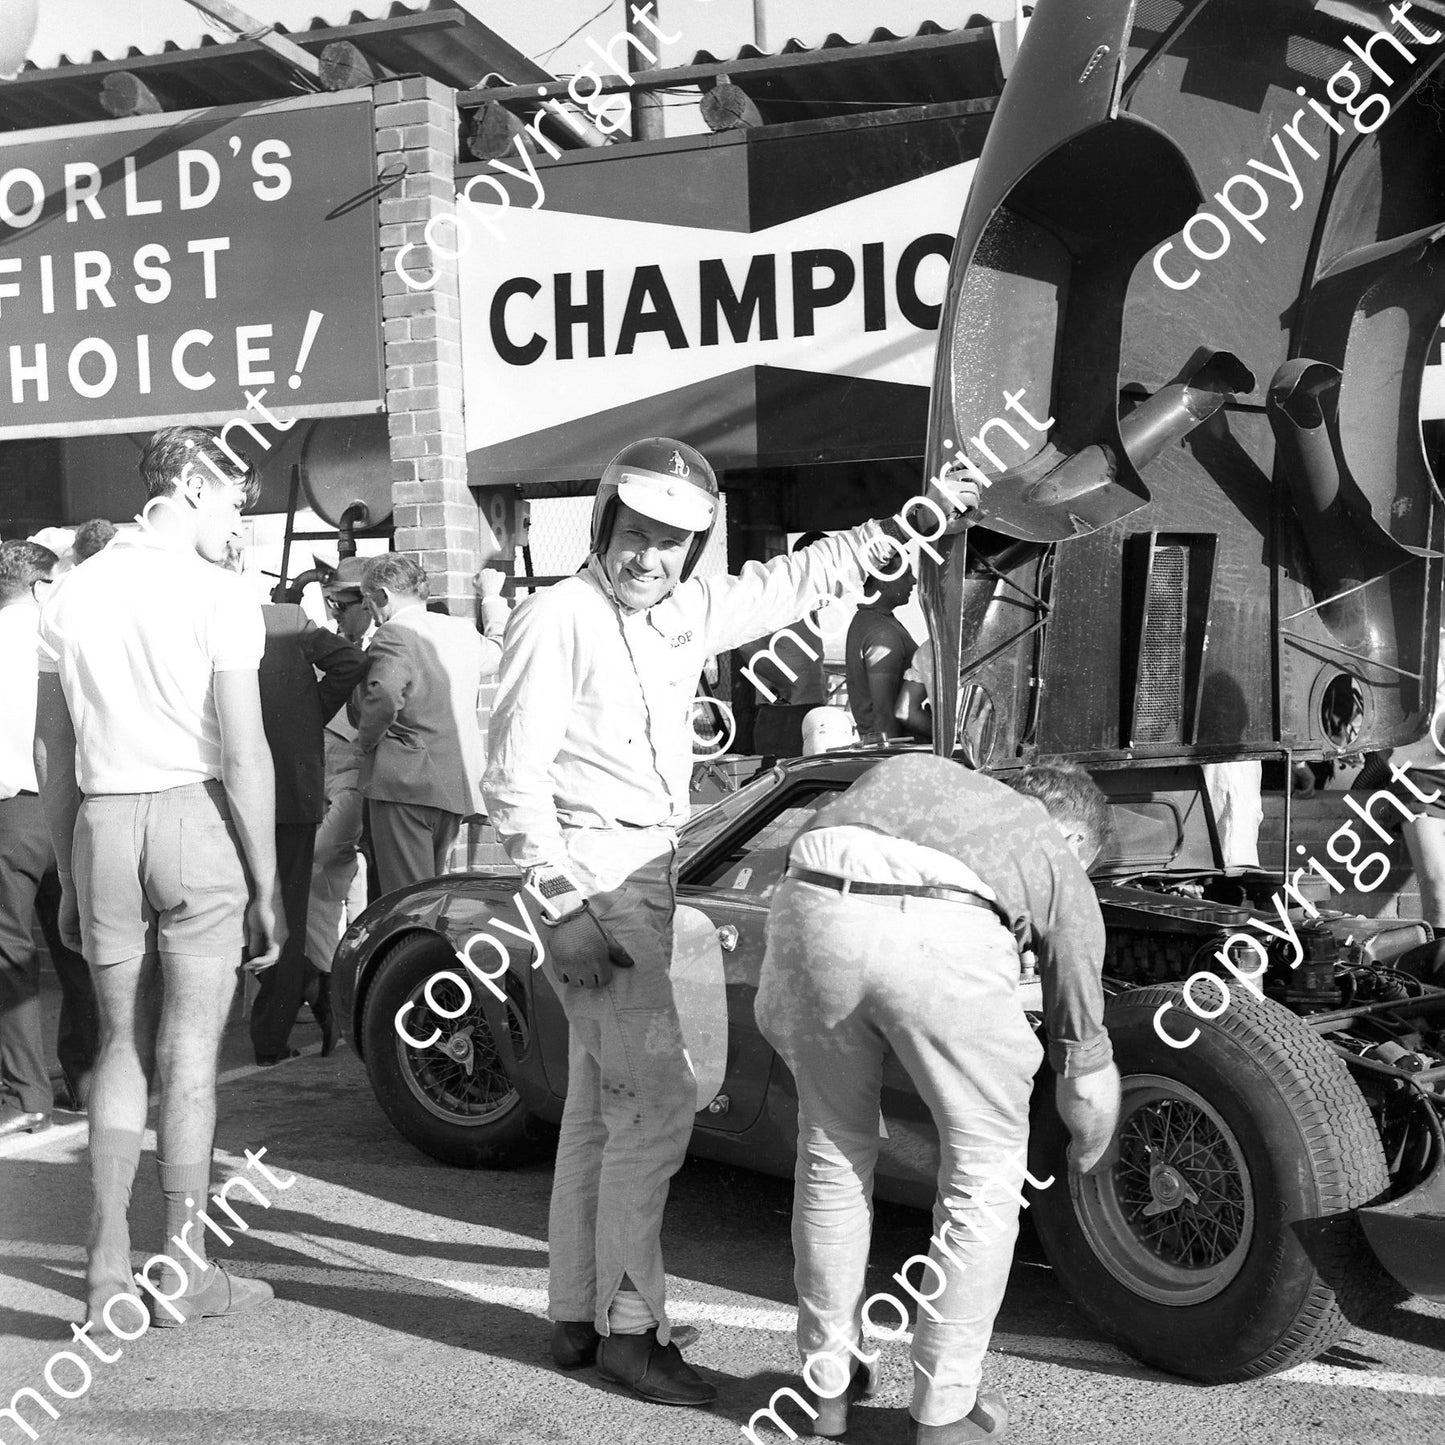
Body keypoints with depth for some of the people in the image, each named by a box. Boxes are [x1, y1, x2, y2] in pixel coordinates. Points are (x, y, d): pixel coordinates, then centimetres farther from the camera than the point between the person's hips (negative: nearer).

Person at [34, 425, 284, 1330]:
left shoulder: (75, 594, 10)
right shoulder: (217, 594, -7)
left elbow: (54, 753, 11)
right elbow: (244, 754, -12)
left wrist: (68, 874, 18)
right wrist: (267, 885, -6)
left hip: (103, 824, 5)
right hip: (195, 816, -5)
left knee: (123, 1046, 13)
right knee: (189, 1052, 3)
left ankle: (109, 1267, 12)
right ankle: (187, 1269, 11)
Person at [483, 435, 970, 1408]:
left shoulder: (685, 610, 9)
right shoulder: (559, 619, -12)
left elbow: (787, 583, 25)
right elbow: (514, 778, -16)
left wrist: (896, 530, 27)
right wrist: (564, 907, -20)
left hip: (648, 877, 9)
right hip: (592, 875, -9)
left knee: (602, 1105, 14)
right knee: (657, 1101, -9)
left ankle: (579, 1316, 25)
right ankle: (629, 1328, 3)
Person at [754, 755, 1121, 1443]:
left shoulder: (911, 769, 40)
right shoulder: (1061, 867, 31)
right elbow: (1084, 1060, 36)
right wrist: (1087, 1149, 55)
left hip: (811, 902, 3)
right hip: (942, 932, -3)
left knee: (833, 1149, 25)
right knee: (984, 1170, 20)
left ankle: (826, 1386, 36)